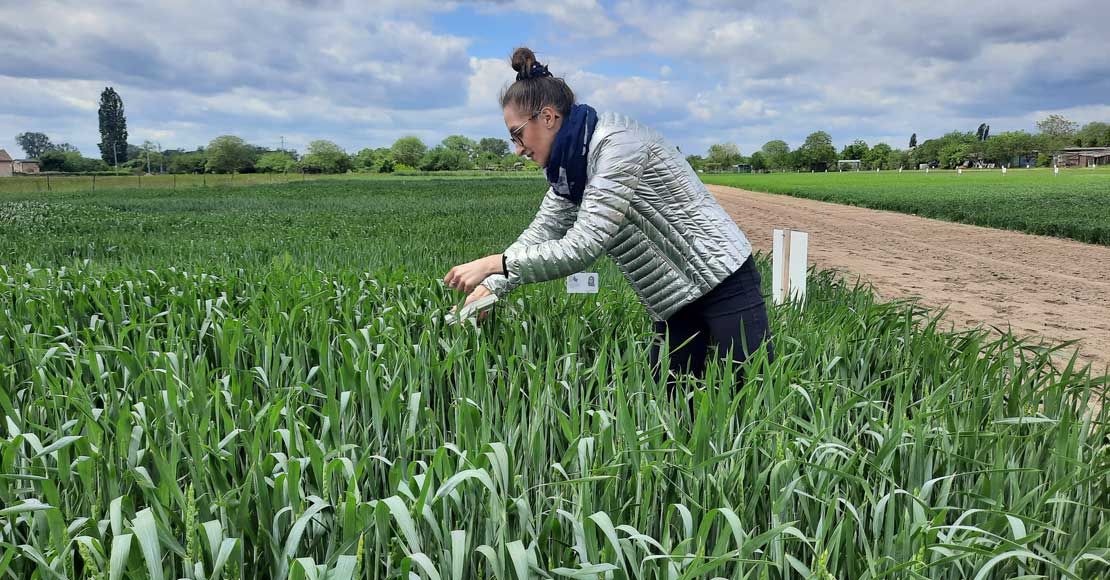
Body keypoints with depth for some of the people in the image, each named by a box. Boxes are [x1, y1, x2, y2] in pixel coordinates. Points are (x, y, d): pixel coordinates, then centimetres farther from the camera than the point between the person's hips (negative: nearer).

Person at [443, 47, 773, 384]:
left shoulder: (617, 143, -22)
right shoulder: (569, 164, 5)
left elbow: (582, 248, -27)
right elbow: (539, 235, 6)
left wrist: (492, 264, -24)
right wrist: (490, 287, -7)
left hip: (721, 280, -8)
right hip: (677, 297, 9)